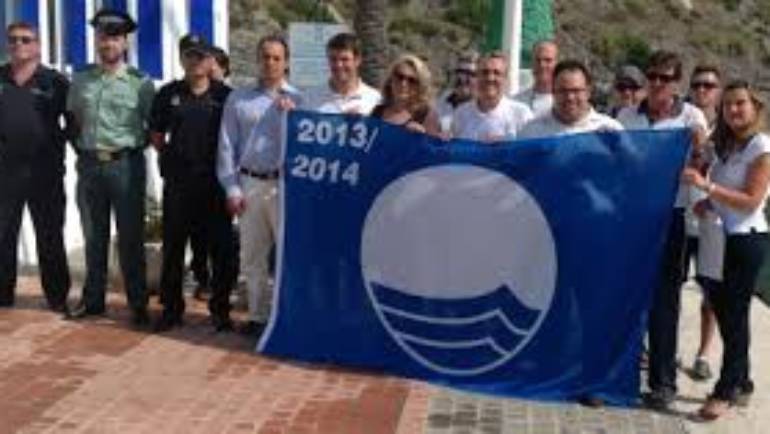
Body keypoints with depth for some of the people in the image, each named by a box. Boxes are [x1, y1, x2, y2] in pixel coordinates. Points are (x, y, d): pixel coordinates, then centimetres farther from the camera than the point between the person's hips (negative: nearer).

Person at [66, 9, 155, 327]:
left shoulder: (140, 83, -2)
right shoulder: (81, 80, 9)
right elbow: (73, 120, 19)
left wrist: (132, 146, -2)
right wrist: (82, 147, 11)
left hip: (126, 164, -4)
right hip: (89, 164, 4)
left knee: (130, 237, 0)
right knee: (94, 236, 12)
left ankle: (138, 304, 9)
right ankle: (92, 299, 23)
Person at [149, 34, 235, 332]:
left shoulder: (225, 95, 3)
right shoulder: (168, 94, 6)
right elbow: (156, 135, 12)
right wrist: (172, 155, 4)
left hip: (214, 181, -1)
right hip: (178, 181, 1)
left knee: (220, 246, 3)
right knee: (173, 246, 7)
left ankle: (220, 308, 15)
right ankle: (171, 307, 18)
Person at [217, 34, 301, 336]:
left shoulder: (297, 100, 5)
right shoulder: (239, 99, 11)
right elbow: (227, 145, 9)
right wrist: (232, 189, 3)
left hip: (285, 184, -3)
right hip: (250, 184, 3)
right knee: (252, 255, 9)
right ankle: (258, 315, 19)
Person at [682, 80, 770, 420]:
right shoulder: (726, 146, 12)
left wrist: (708, 186, -26)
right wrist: (708, 203, 0)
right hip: (721, 237, 8)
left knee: (734, 315, -2)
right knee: (722, 309, 12)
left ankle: (726, 391, 7)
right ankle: (740, 383, 25)